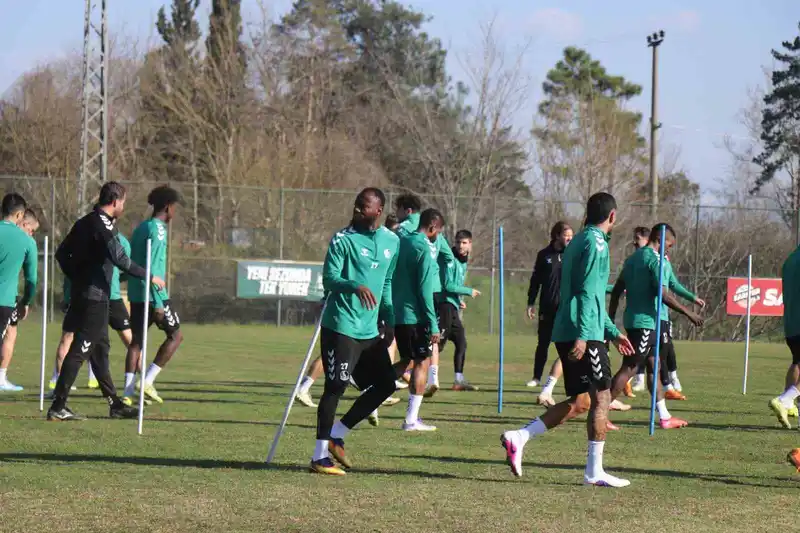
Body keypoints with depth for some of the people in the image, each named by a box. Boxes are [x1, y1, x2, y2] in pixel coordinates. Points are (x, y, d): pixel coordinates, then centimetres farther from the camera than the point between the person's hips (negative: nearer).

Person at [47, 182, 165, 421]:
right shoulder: (102, 225, -16)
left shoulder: (84, 222, 12)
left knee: (100, 349, 16)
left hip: (81, 292, 10)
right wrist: (149, 277, -16)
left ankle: (114, 404, 24)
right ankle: (58, 407, -10)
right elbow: (119, 259, -24)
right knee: (80, 350, -9)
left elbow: (62, 254, 18)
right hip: (95, 297, -10)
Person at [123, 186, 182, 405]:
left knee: (136, 340, 7)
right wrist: (158, 303, -20)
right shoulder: (157, 230, -12)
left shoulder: (140, 228, 14)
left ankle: (128, 391, 0)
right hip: (153, 294, -8)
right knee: (176, 335, 5)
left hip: (136, 294, 8)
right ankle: (148, 381, -2)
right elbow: (152, 268, -19)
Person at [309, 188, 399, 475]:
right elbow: (329, 279, -16)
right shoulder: (343, 239, -8)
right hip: (341, 326, -7)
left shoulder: (392, 242, 10)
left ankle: (337, 435, 17)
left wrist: (389, 319, 16)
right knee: (336, 386, -10)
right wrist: (355, 286, -34)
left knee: (386, 384, 7)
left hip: (370, 330, 7)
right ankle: (320, 456, -5)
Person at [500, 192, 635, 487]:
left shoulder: (579, 242, 21)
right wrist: (583, 336, -24)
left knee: (580, 401, 11)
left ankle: (518, 438, 2)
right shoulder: (596, 243, -9)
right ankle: (594, 471, -3)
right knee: (601, 397, -4)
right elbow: (587, 294, -19)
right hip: (584, 335, -9)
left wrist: (612, 332, 30)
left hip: (566, 334, 9)